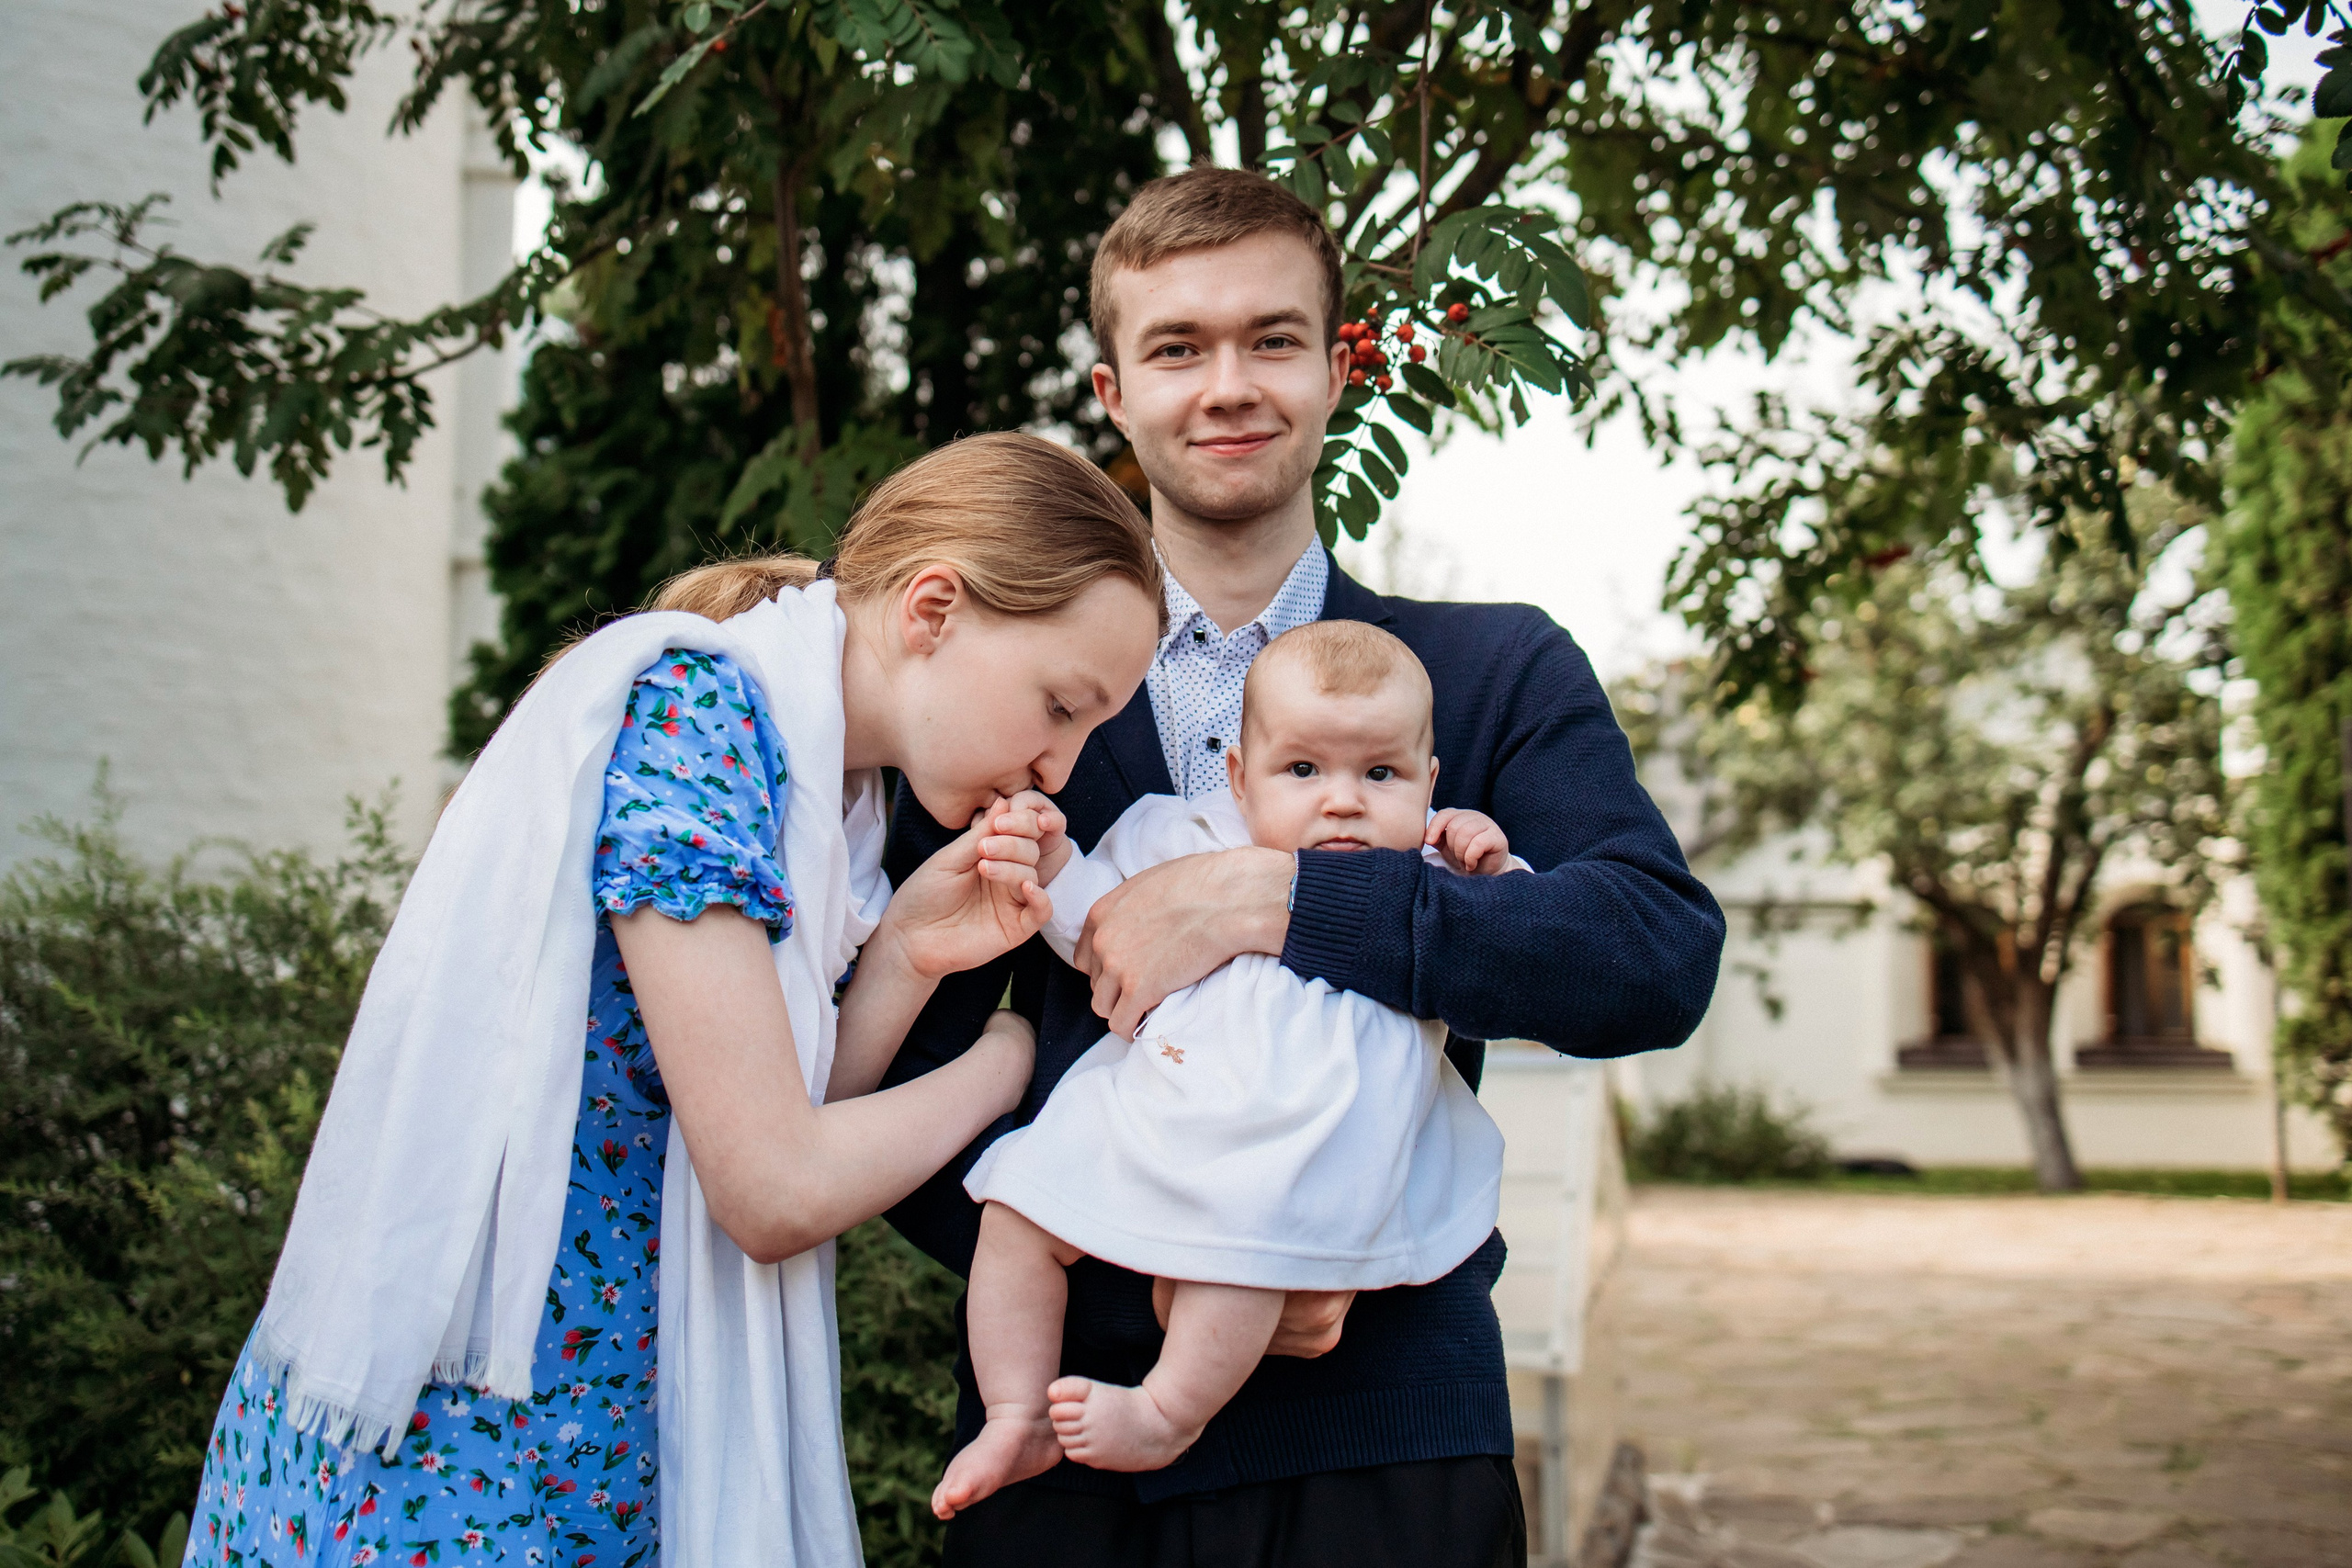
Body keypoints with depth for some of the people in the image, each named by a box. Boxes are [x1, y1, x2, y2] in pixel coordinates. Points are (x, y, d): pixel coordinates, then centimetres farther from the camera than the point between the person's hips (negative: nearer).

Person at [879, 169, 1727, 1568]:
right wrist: (1142, 1270, -14)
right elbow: (900, 1087, 1)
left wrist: (1280, 895, -21)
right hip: (1070, 1439, 1)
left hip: (1388, 1441, 0)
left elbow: (1666, 954, -13)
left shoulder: (1498, 672, 3)